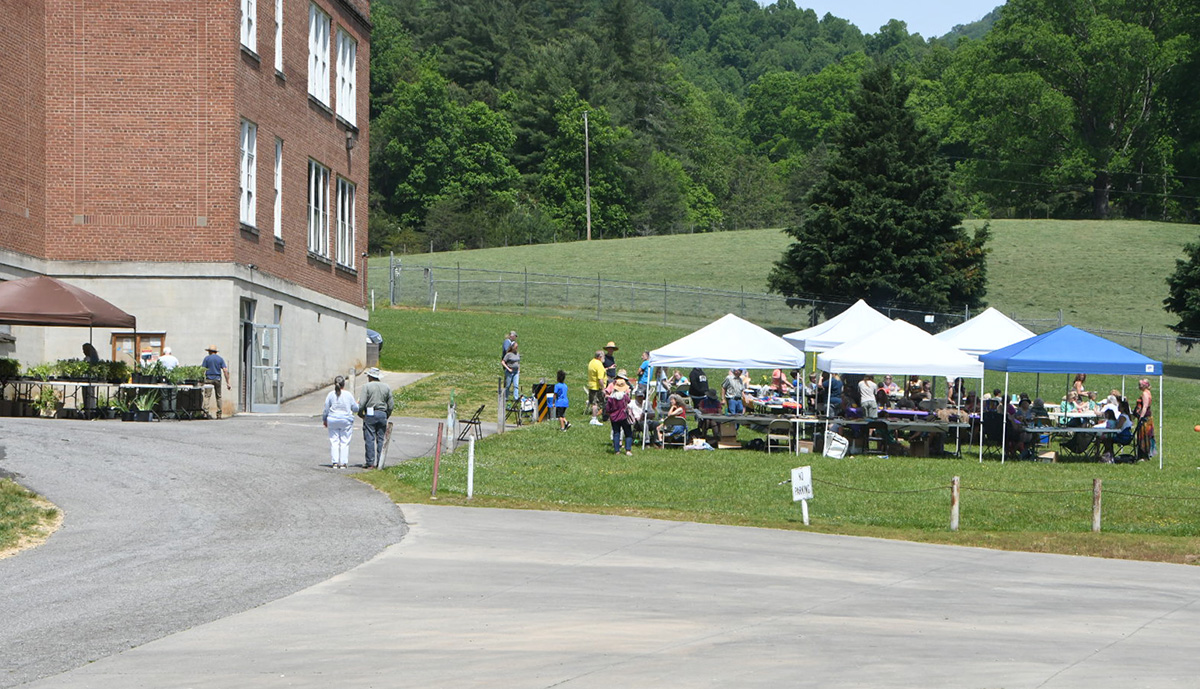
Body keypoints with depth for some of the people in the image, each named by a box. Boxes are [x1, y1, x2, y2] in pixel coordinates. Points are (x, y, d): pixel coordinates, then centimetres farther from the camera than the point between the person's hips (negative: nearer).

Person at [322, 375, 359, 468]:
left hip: (333, 420, 1)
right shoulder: (348, 395, -5)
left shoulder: (331, 394, -4)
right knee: (345, 442, 5)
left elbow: (326, 409, 0)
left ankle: (334, 462, 1)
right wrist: (358, 404, 24)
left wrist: (324, 419, 14)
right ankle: (343, 463, 3)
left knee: (334, 441, 6)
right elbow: (355, 408, 2)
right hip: (346, 421, -1)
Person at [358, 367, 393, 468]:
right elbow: (391, 404, 10)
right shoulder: (386, 387, 10)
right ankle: (379, 463, 6)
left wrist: (360, 414, 6)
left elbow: (362, 403, -9)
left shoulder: (367, 386, -3)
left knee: (370, 439, -2)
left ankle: (370, 463, -4)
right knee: (380, 439, 7)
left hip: (370, 414, -4)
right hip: (382, 414, 4)